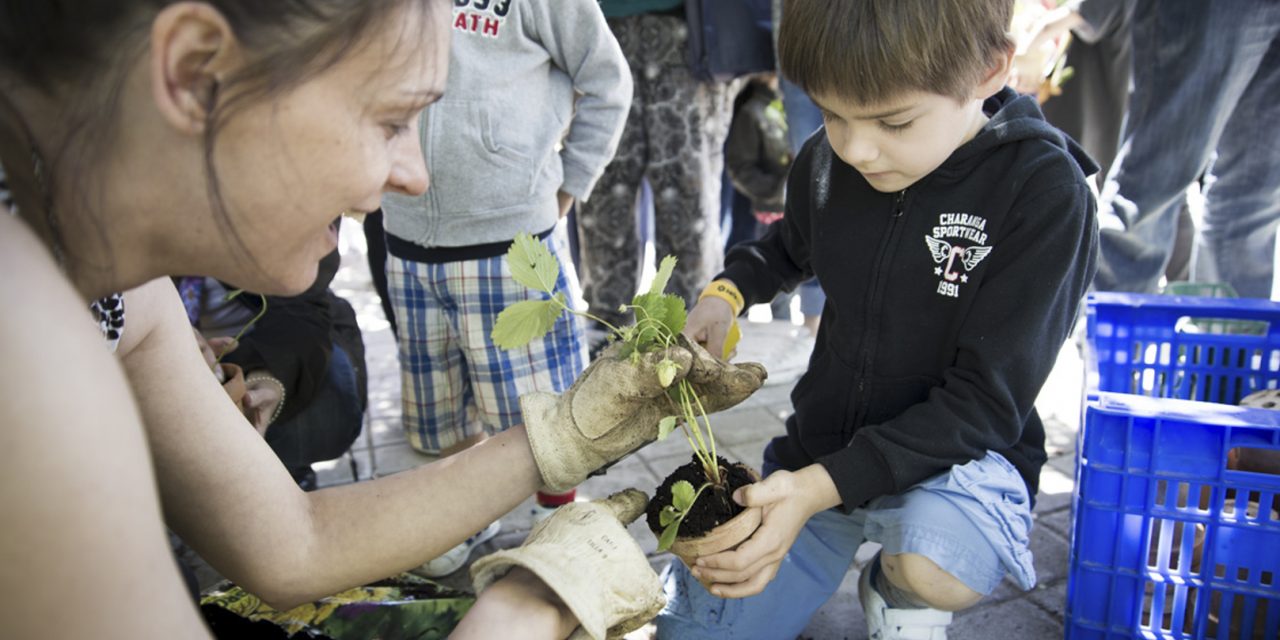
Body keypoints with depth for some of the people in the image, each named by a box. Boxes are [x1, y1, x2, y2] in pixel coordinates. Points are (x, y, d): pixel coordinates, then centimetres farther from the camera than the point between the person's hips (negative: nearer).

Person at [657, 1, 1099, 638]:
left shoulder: (1044, 194, -22)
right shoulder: (823, 163, -7)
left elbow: (984, 403, -23)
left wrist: (821, 488, -33)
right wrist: (725, 293, -3)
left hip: (956, 456, -4)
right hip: (819, 448, 5)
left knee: (933, 567, -39)